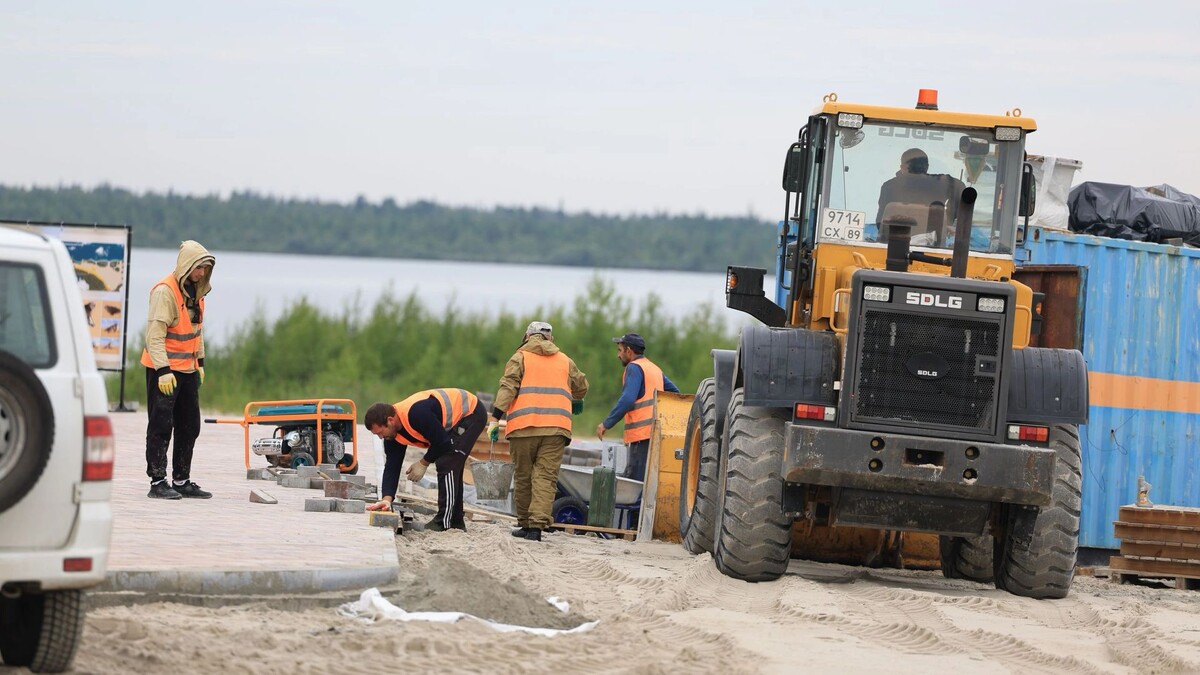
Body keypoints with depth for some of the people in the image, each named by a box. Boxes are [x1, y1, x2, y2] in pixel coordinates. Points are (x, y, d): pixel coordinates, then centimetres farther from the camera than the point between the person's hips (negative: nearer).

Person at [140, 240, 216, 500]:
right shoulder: (165, 291, -17)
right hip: (164, 369, -9)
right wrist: (163, 370, -25)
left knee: (189, 426, 12)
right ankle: (158, 482, -1)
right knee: (161, 426, -5)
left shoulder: (195, 291, 10)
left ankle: (182, 481, 20)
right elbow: (154, 334, -21)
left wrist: (200, 361, 19)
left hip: (187, 369, 9)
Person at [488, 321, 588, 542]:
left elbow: (507, 387, -5)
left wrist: (495, 418, -9)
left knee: (523, 476, 10)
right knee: (546, 476, -5)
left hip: (523, 426, -1)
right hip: (556, 427, 2)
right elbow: (581, 386, 30)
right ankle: (537, 525, -18)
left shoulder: (520, 358, 7)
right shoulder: (565, 361, 17)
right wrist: (576, 402, 52)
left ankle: (525, 524, 14)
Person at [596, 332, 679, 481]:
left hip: (642, 434, -9)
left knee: (638, 481, -12)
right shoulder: (655, 368, 23)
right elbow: (675, 393, 26)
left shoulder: (634, 367, -6)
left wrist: (607, 424, -13)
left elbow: (627, 400, -17)